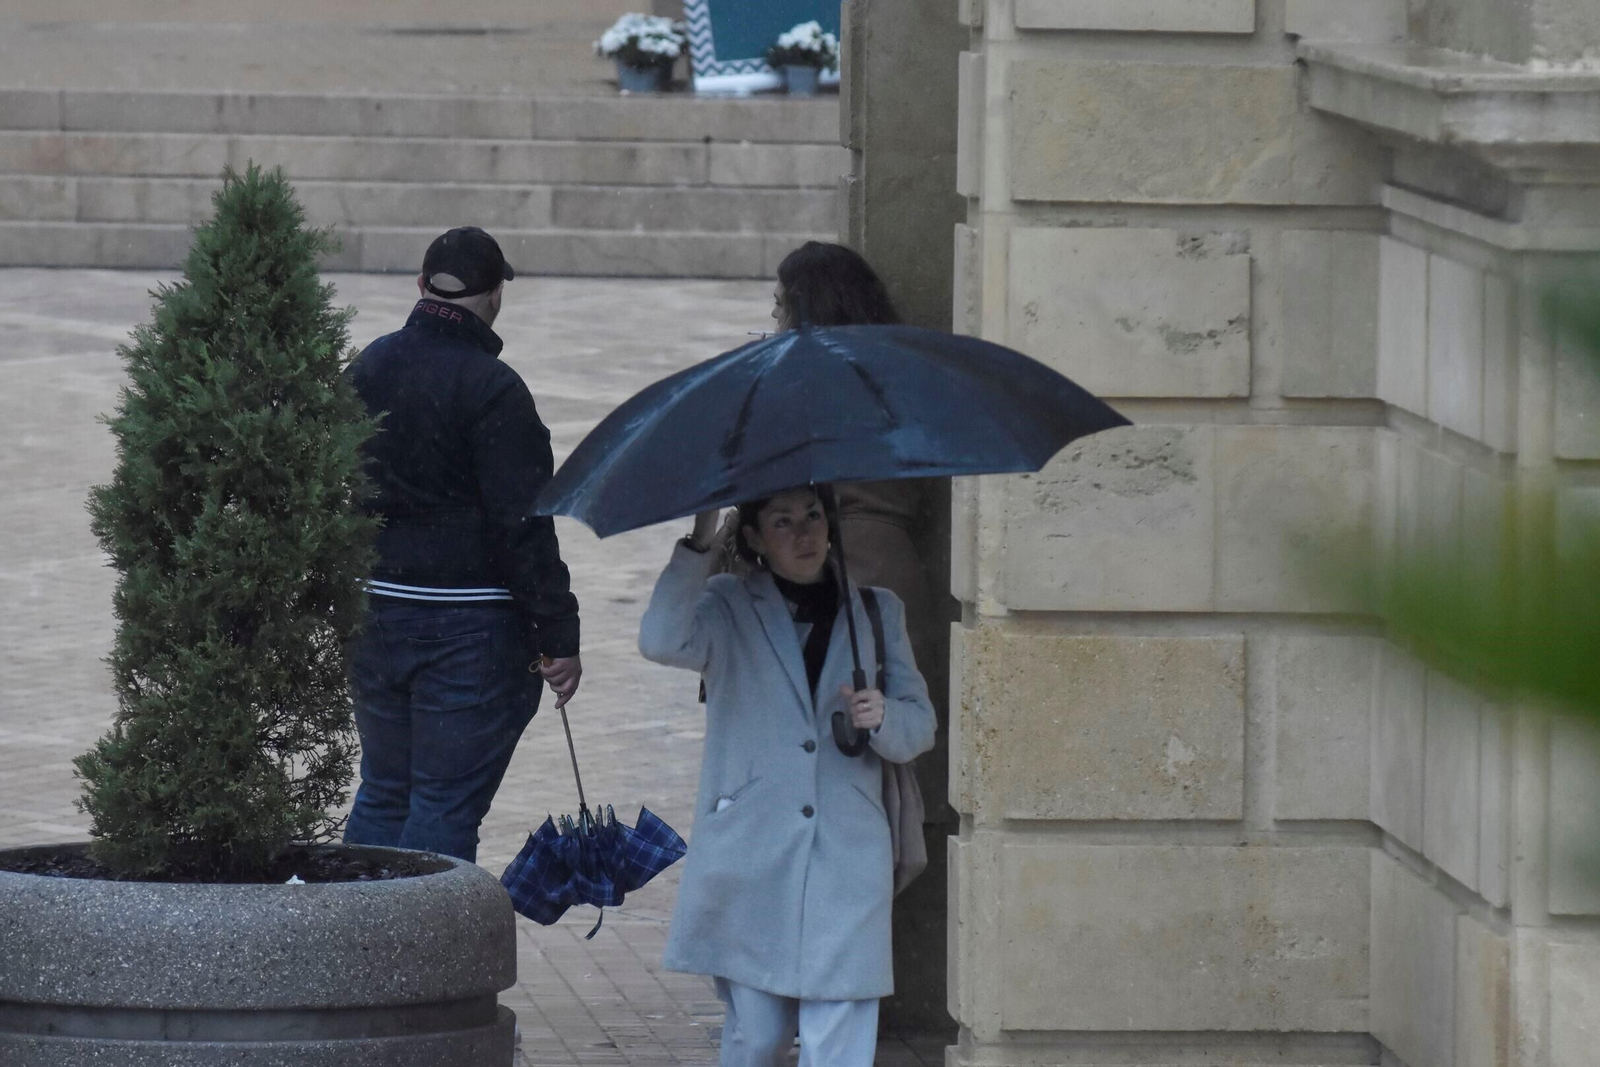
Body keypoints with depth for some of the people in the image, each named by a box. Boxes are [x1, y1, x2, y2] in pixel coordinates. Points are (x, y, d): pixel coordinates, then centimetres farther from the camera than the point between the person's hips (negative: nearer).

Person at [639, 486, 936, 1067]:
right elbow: (663, 642, -14)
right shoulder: (728, 606, 8)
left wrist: (882, 719, -7)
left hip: (846, 865, 1)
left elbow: (920, 725, 15)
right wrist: (698, 549, -18)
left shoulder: (877, 611, 15)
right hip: (748, 860, -1)